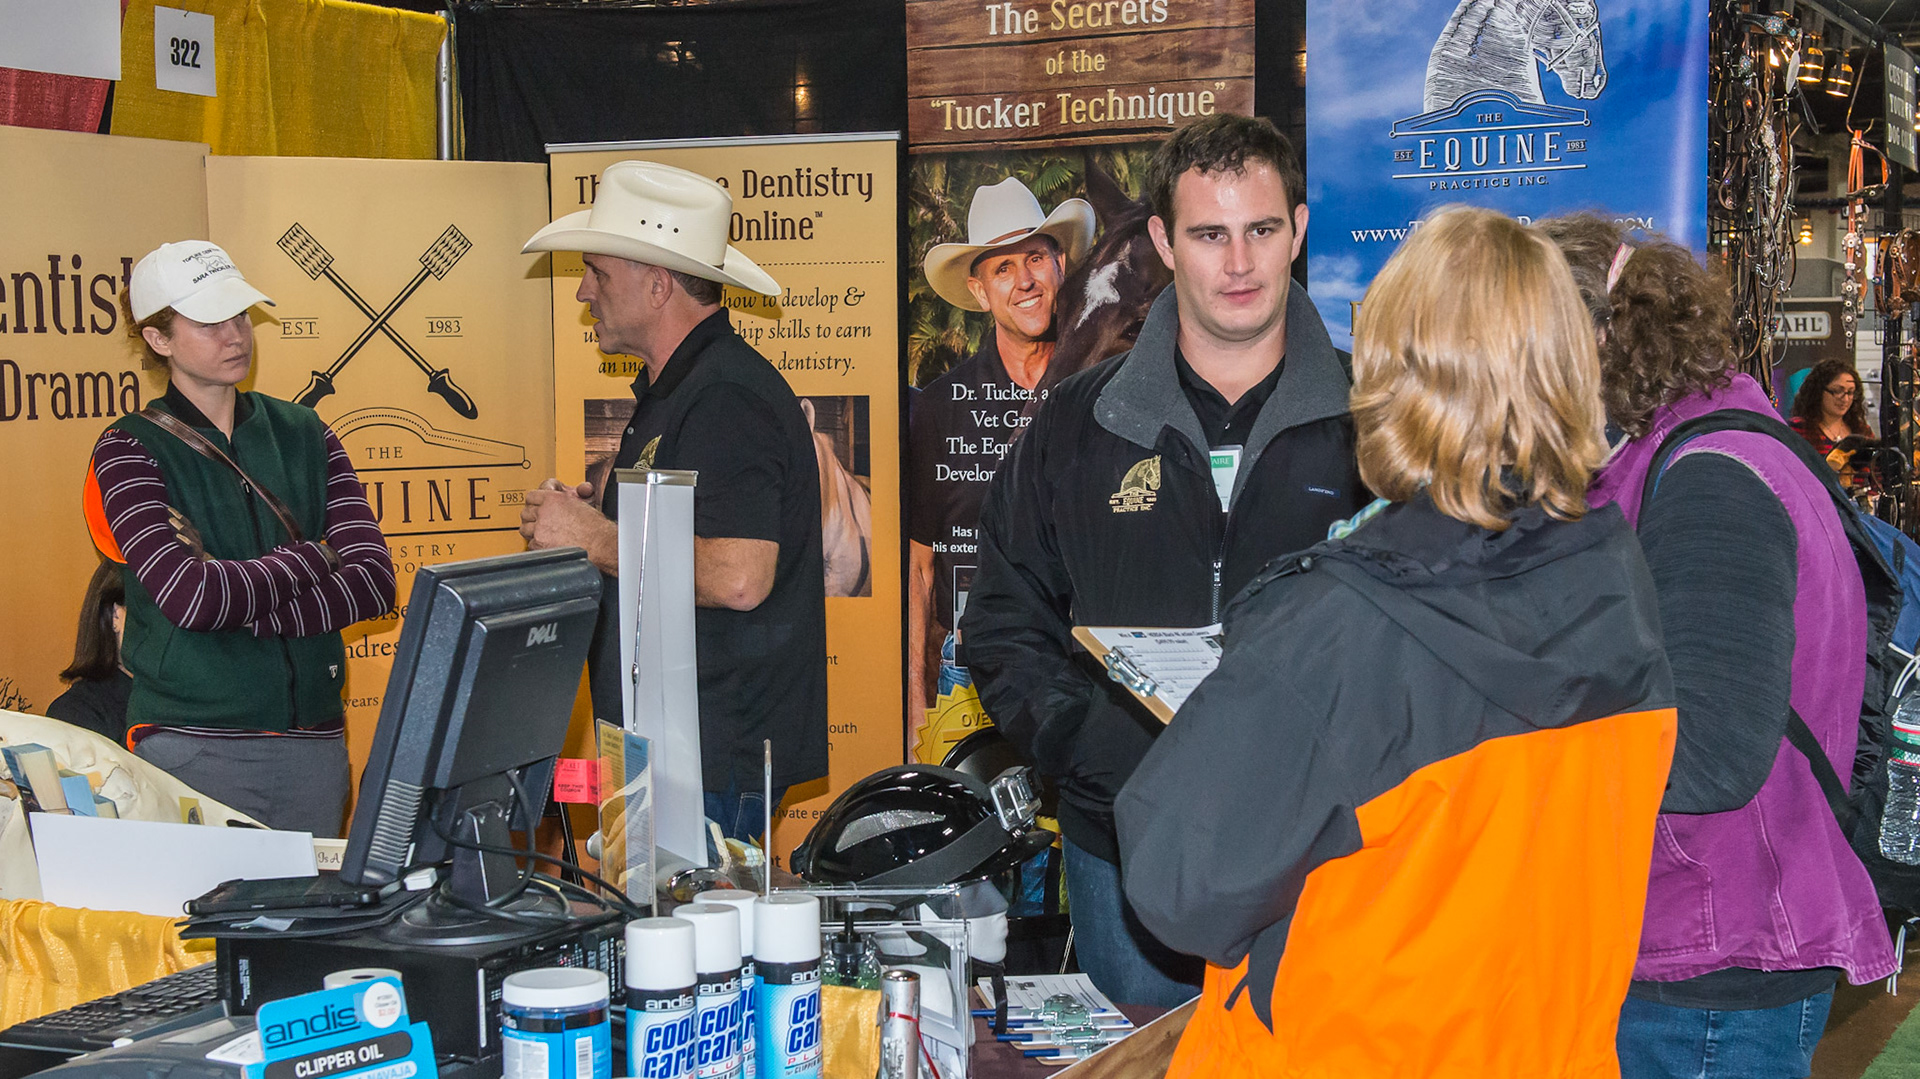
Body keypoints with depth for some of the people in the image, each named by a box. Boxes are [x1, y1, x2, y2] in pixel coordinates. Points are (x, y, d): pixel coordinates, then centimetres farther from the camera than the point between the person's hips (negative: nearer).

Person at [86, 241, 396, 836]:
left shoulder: (302, 433, 9)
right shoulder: (130, 449, -3)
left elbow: (374, 583, -2)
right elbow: (188, 596, -18)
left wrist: (238, 607, -14)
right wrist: (316, 559, -6)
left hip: (315, 741, 4)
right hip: (193, 745, -4)